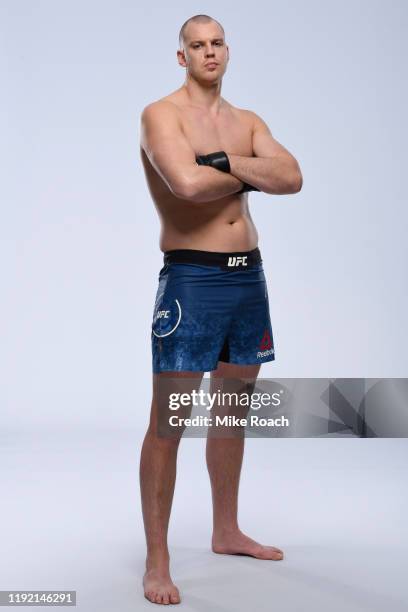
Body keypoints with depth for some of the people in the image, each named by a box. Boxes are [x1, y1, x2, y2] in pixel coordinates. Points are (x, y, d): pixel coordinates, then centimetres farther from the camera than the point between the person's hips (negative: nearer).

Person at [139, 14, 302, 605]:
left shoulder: (248, 121, 14)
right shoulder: (162, 114, -5)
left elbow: (292, 178, -2)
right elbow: (187, 184, -24)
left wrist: (226, 162, -14)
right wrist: (250, 176, -7)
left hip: (249, 273, 7)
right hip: (191, 276, -7)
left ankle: (227, 532, 30)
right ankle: (157, 560, 3)